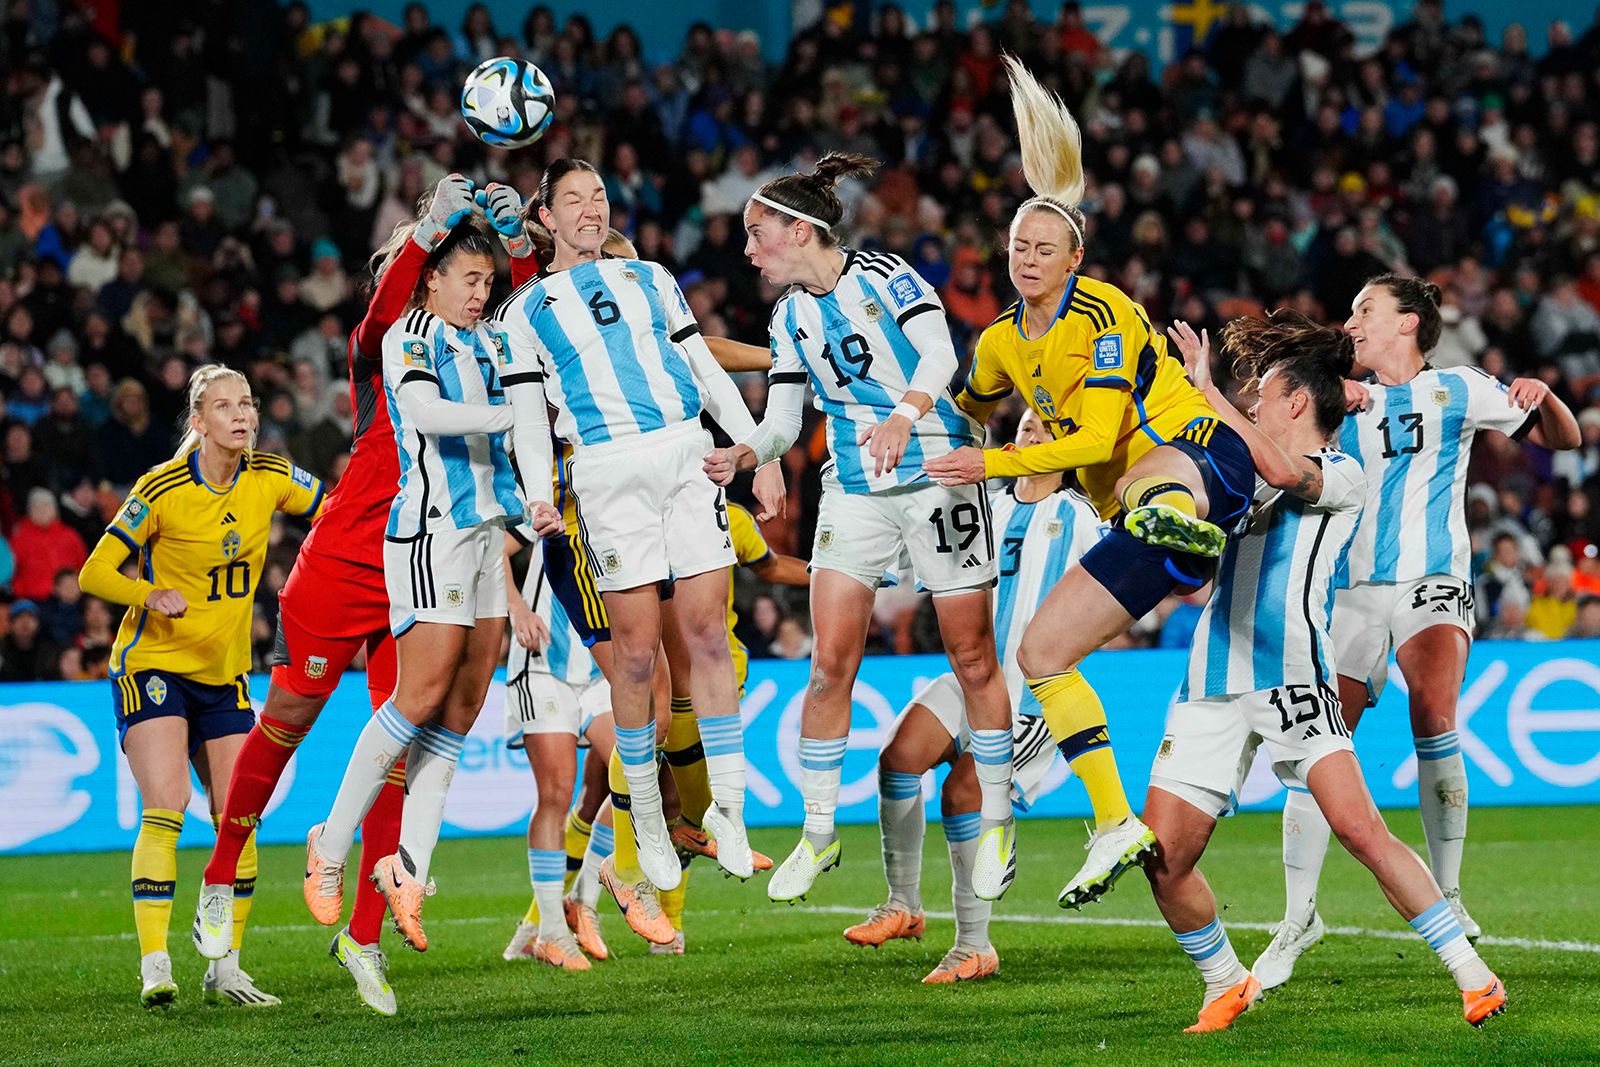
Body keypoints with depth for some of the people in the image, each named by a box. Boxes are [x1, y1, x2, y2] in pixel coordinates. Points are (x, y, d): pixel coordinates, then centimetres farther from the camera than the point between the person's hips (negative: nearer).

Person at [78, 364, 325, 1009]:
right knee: (165, 806, -18)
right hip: (153, 663, -5)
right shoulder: (162, 489, -15)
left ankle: (226, 968, 9)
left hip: (224, 674, 5)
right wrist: (152, 596, -28)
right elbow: (95, 573, -11)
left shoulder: (270, 478, -2)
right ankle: (155, 968, -18)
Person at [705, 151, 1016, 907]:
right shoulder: (790, 318, 10)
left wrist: (904, 414, -37)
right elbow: (784, 419, 10)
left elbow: (939, 352, -20)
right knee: (830, 662, -5)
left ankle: (998, 823, 15)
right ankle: (819, 832, 4)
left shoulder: (883, 277, -8)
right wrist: (747, 455, -12)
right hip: (853, 490, 5)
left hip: (938, 474, -5)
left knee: (972, 658, 1)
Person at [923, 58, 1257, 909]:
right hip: (1129, 512, 8)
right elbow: (968, 408, 37)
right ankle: (1116, 827, -1)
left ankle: (1183, 523, -84)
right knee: (1039, 650, 0)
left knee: (1155, 482, -45)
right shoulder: (1002, 342, 13)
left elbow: (1097, 439, -16)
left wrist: (994, 465, -16)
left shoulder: (1102, 314, -8)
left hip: (1203, 458, -8)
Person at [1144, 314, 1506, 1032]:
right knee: (1163, 859, -4)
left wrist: (1208, 391, -14)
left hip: (1293, 677, -6)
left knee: (1361, 829, -21)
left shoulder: (1343, 474, 2)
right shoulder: (1245, 478, 23)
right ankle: (1227, 986, 18)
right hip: (1214, 682, 6)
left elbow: (1285, 472, -19)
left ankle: (1473, 976, -12)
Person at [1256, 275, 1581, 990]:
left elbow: (1563, 439, 12)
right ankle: (1299, 916, 6)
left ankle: (1445, 895, -16)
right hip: (1353, 593, 3)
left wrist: (1542, 396, -9)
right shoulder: (1345, 398, 16)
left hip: (1432, 584, -3)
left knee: (1432, 711, -28)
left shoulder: (1456, 389, 9)